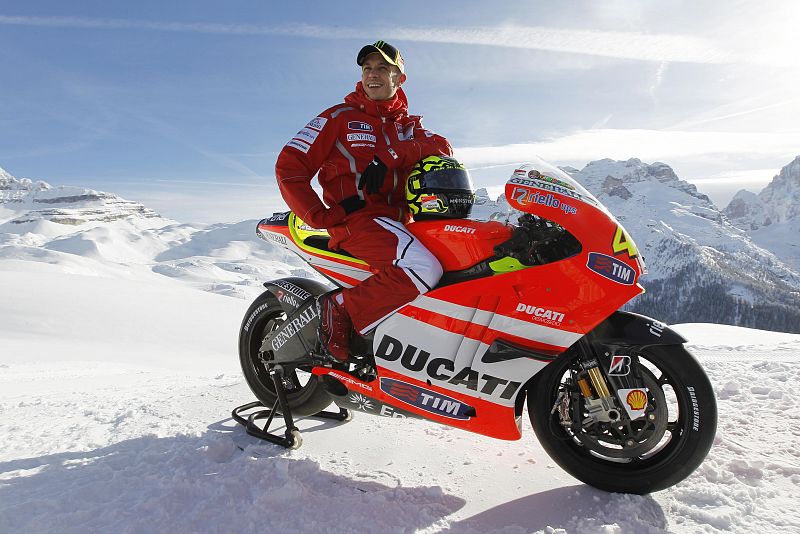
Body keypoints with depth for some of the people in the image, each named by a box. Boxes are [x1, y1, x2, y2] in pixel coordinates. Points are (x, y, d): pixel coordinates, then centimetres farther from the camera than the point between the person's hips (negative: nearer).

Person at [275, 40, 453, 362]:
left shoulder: (408, 126, 21)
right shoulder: (339, 118, 8)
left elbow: (442, 147, 0)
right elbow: (288, 167, 2)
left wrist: (390, 155, -17)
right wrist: (322, 217, -10)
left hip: (400, 221, 6)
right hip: (356, 217, -6)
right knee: (425, 270, -30)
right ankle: (341, 310, -17)